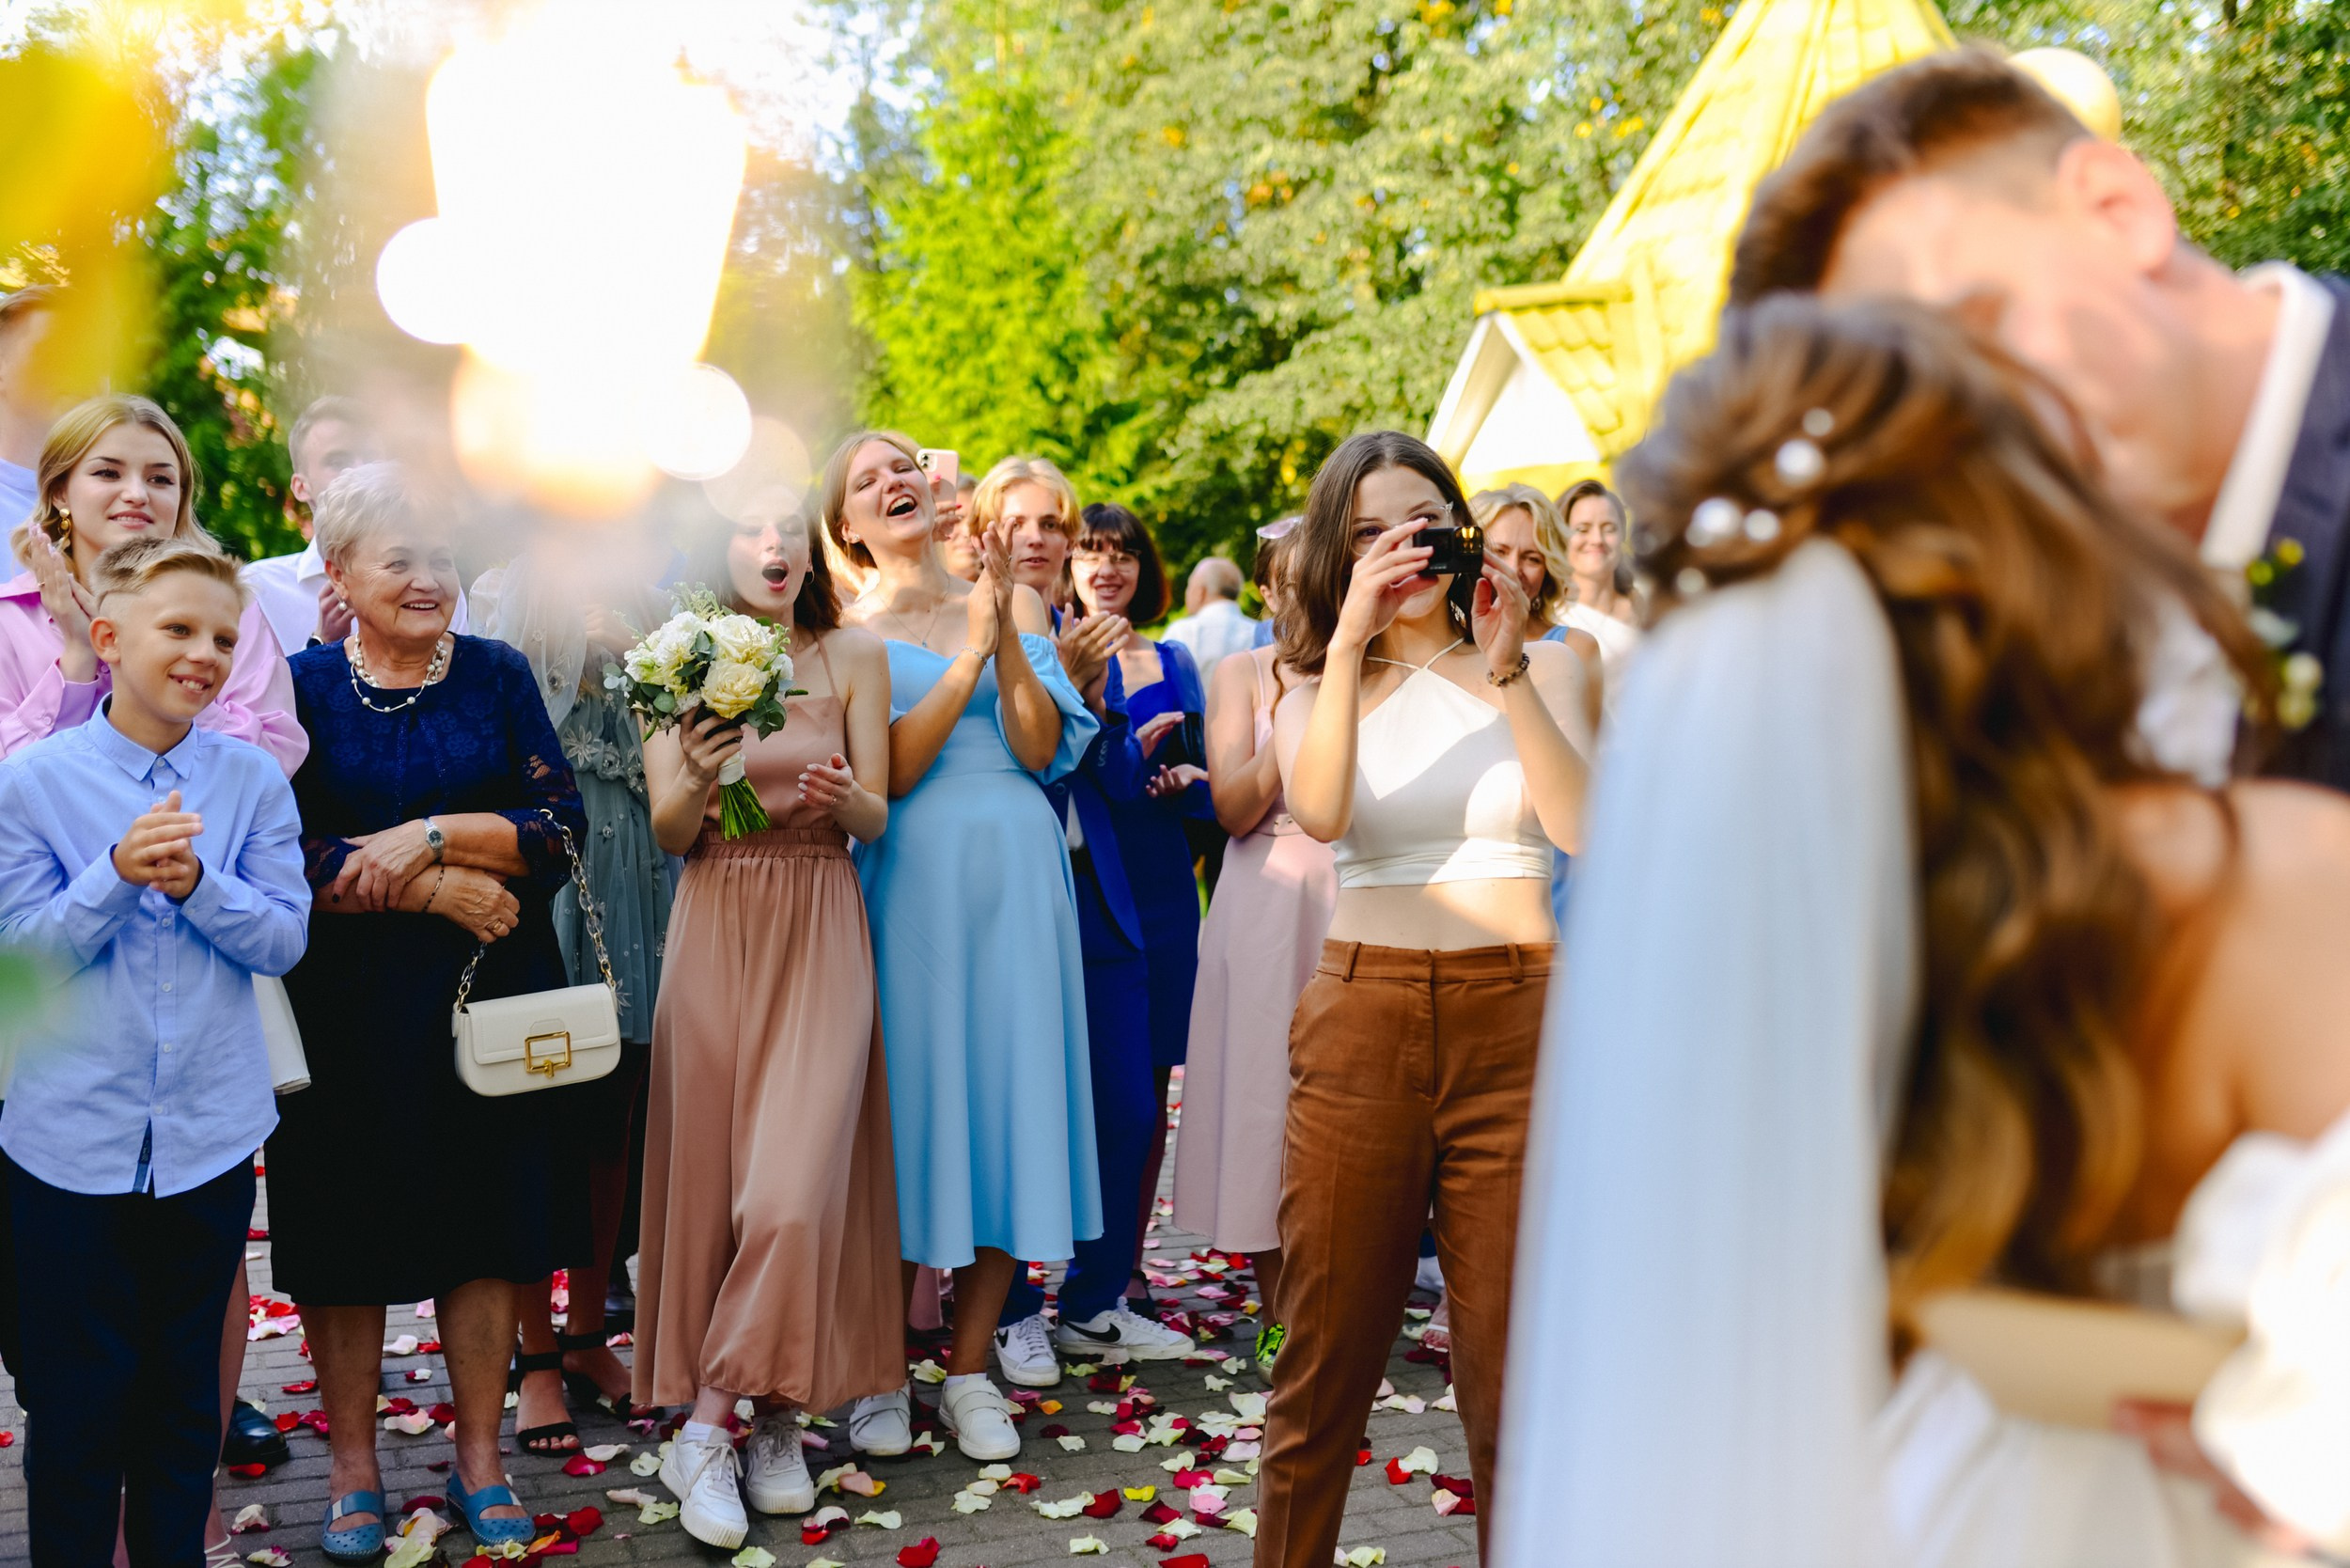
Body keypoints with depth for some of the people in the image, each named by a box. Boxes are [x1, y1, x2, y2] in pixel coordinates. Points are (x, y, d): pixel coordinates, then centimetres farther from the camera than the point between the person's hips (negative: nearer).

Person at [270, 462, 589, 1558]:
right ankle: (353, 1472, 21)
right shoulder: (300, 687, 0)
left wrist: (432, 834, -15)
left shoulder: (499, 675, 5)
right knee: (345, 1231, 5)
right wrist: (439, 891, -13)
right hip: (346, 1004, -1)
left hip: (490, 995, 1)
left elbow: (560, 828, -3)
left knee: (486, 1221, 7)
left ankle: (480, 1463, 21)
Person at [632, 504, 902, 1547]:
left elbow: (875, 819, 4)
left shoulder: (853, 656, 4)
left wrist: (841, 795, -19)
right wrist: (697, 775, -20)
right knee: (712, 1170, 2)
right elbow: (670, 833, 1)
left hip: (820, 933, 0)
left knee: (799, 1174, -8)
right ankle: (772, 1415, 15)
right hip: (716, 931, 1)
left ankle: (709, 1426, 2)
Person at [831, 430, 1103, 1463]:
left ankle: (970, 1370, 11)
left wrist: (1005, 631, -11)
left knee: (1010, 1095, 1)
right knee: (911, 1099, -1)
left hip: (1015, 871, 2)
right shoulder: (847, 632, 5)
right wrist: (974, 647, -15)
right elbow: (889, 770, -9)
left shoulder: (1015, 602, 11)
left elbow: (1041, 751, 0)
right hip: (911, 876, -2)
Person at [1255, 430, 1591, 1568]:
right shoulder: (1320, 685, 9)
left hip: (1516, 1017, 0)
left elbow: (1583, 827, -10)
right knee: (1329, 1344, 6)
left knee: (1512, 1348, 3)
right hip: (1363, 1016, 1)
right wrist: (1350, 638, -18)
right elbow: (1318, 810, -14)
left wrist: (1505, 671, -17)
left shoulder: (1539, 668, 8)